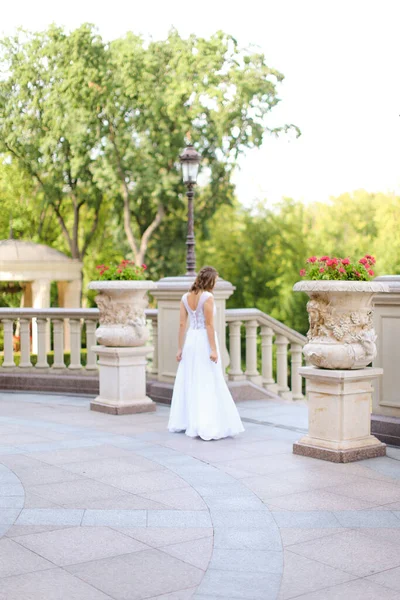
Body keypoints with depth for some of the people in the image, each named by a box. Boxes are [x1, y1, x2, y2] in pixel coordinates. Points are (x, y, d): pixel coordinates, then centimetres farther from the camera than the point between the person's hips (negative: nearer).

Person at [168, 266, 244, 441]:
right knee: (209, 385, -4)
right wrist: (214, 349, -15)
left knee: (189, 383, 14)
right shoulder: (208, 297, -12)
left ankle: (183, 422, 20)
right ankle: (208, 427, -6)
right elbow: (209, 325, -16)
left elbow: (182, 324, 7)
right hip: (205, 341, -7)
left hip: (191, 340, 7)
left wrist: (180, 348, 10)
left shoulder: (185, 297, 7)